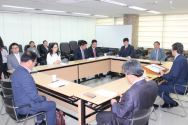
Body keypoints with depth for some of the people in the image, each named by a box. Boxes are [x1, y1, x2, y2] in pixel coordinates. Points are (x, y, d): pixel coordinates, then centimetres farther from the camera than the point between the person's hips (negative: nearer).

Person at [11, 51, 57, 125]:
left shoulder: (17, 70, 1)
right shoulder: (25, 76, -32)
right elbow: (34, 95, -27)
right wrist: (41, 99, -6)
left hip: (19, 102, 10)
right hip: (25, 107, -10)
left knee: (43, 98, 29)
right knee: (52, 105, 0)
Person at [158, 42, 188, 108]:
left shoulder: (178, 60, -27)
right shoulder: (183, 58, 6)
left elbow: (173, 76, -27)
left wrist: (163, 75, -10)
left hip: (179, 87, -11)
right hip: (182, 83, 11)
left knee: (157, 88, -5)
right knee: (163, 84, 25)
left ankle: (172, 103, 11)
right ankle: (167, 102, 29)